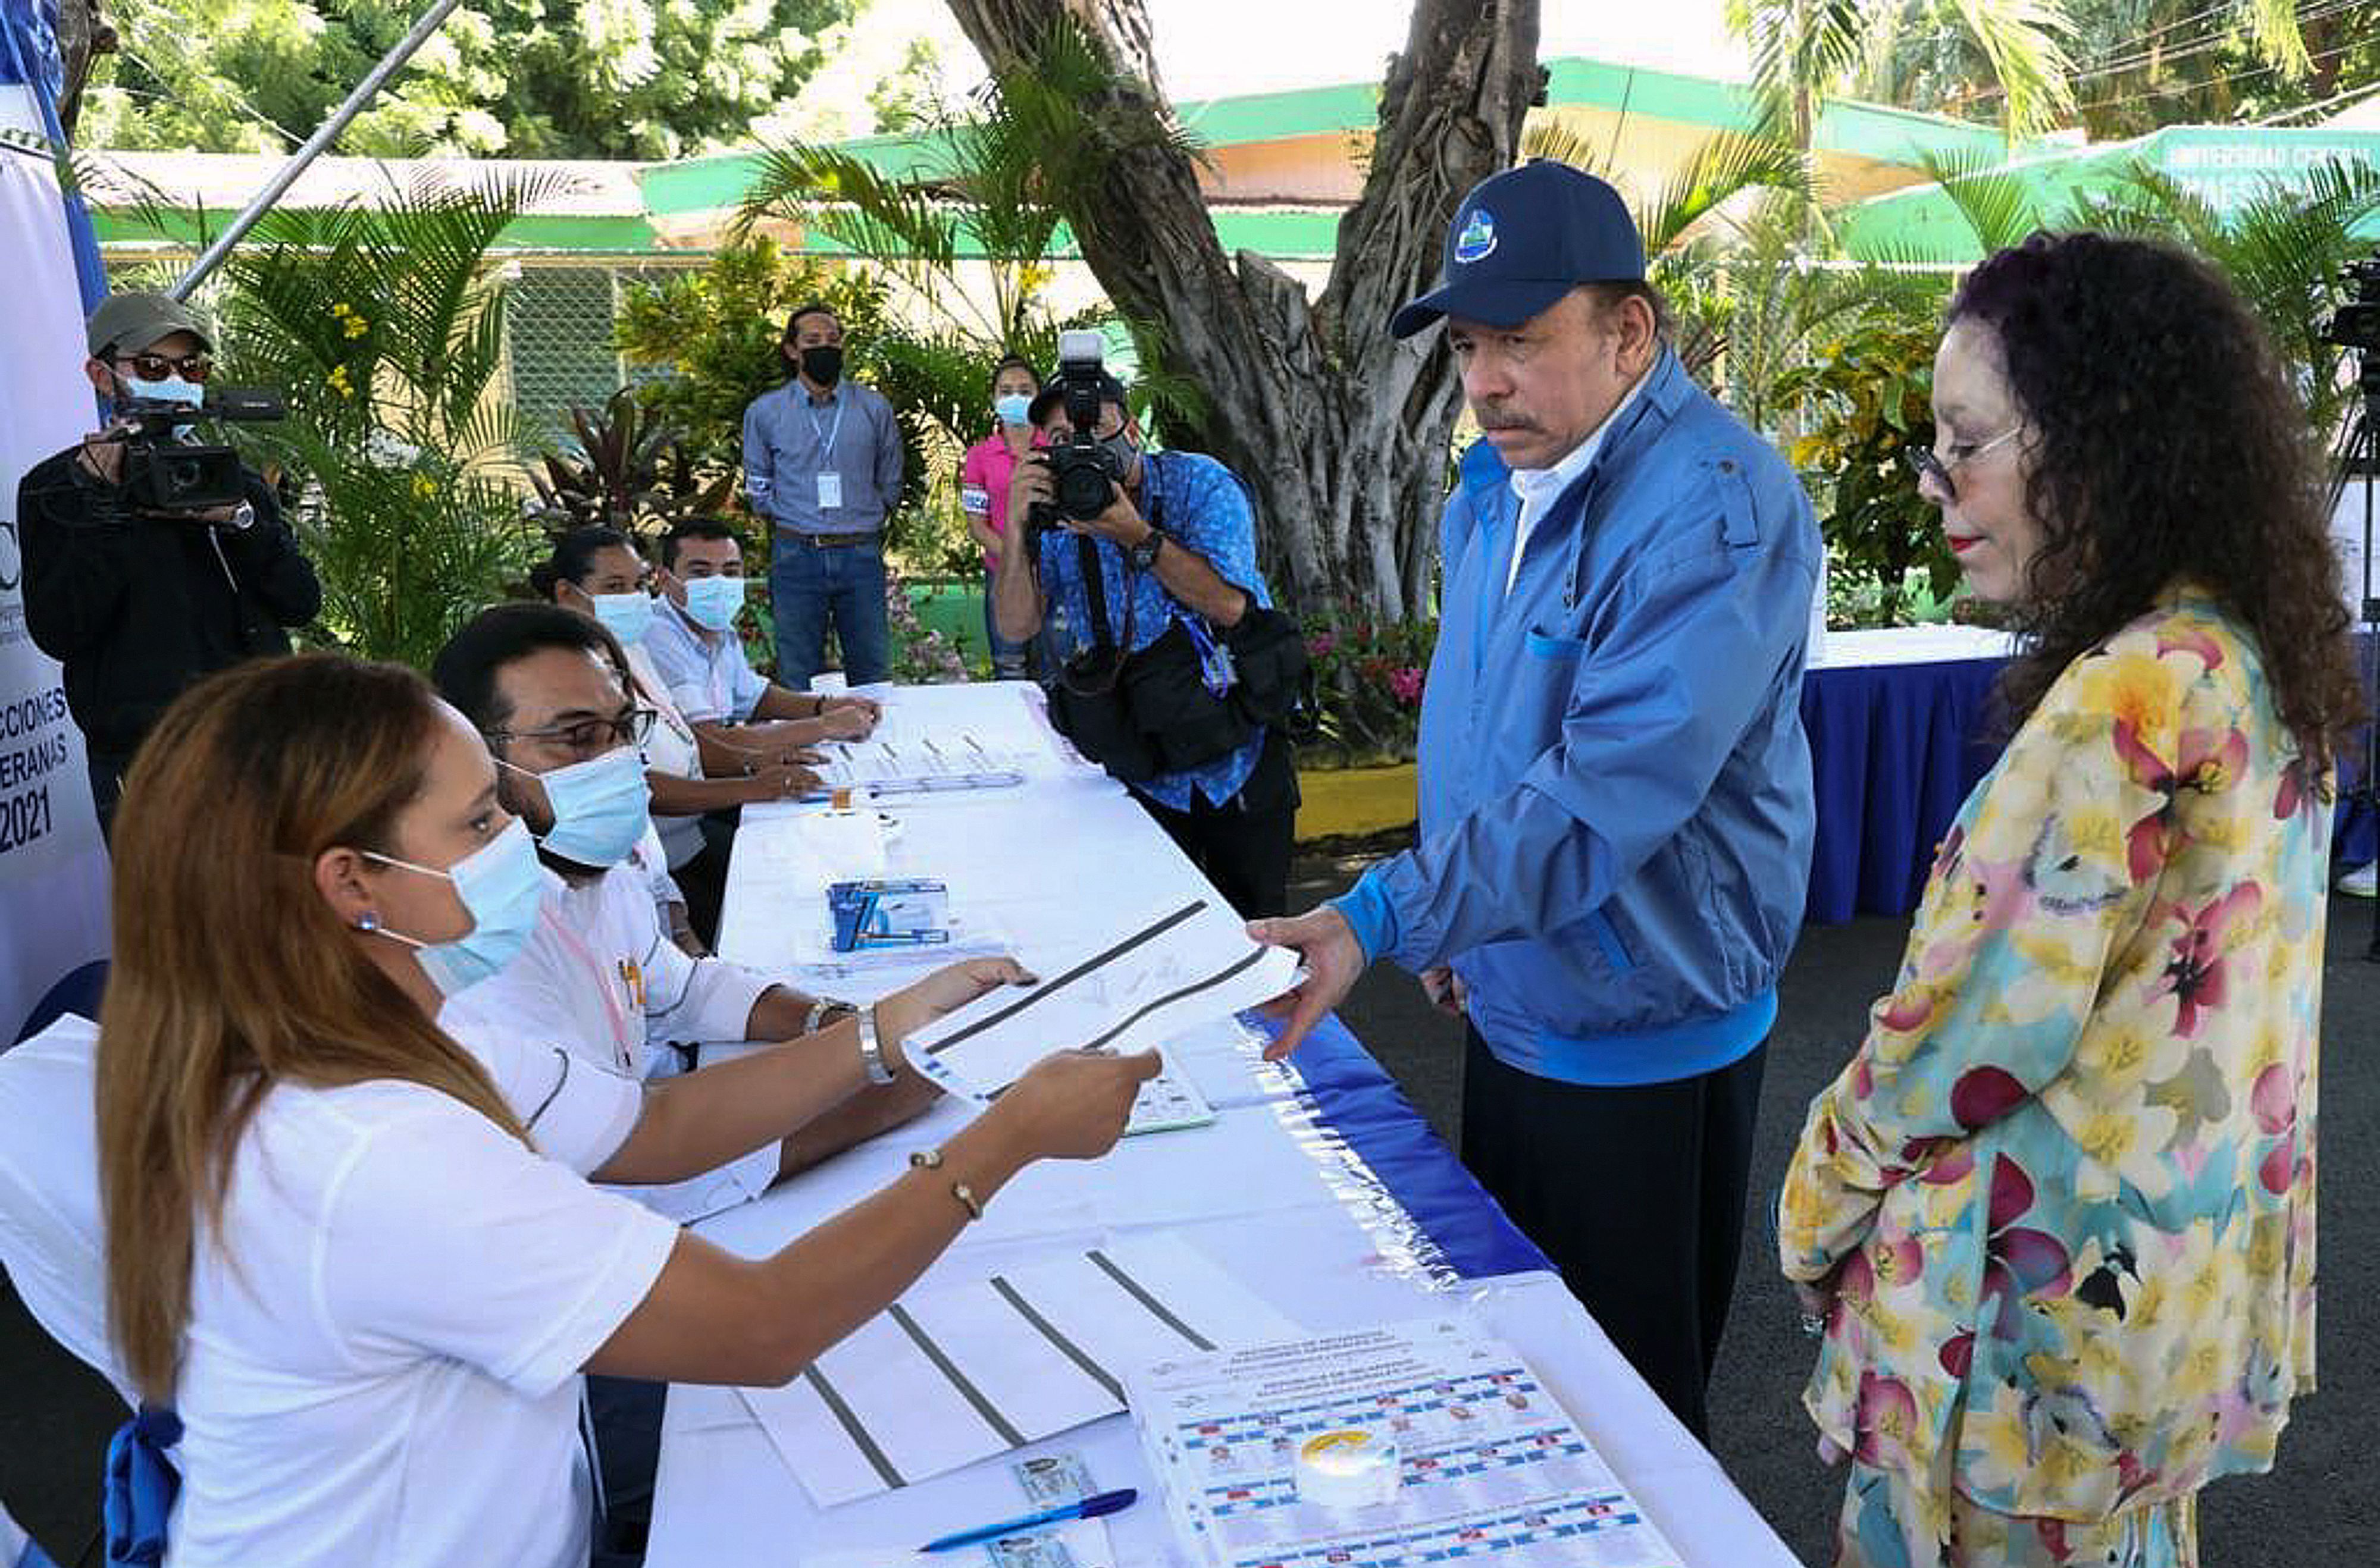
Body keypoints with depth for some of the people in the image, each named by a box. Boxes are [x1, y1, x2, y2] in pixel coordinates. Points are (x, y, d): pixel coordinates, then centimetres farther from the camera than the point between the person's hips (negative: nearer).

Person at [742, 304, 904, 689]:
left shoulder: (875, 408, 6)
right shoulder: (764, 412, 6)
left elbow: (889, 485, 15)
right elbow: (758, 489, 15)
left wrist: (862, 523, 11)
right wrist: (794, 522, 10)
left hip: (861, 557, 1)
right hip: (796, 556, 0)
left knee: (873, 676, 5)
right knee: (799, 681, 4)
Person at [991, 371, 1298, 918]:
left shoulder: (1200, 484, -7)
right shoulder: (1057, 516, 2)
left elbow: (1229, 605, -21)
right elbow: (1017, 628, -8)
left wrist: (1137, 536, -28)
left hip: (1239, 756, -2)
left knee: (1257, 926, 7)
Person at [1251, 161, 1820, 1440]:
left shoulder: (1714, 507, -24)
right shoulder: (1492, 485, 5)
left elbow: (1610, 791, -33)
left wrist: (1385, 917, -37)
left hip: (1640, 1041, -8)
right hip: (1509, 1004, 8)